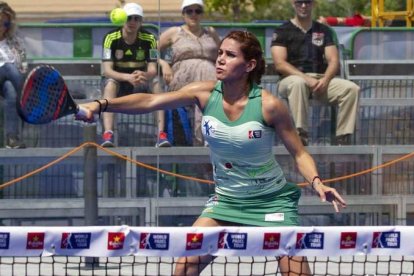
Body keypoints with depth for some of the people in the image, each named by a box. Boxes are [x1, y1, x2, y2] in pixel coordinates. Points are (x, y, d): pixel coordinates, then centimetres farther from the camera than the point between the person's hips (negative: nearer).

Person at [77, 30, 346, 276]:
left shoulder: (269, 104, -18)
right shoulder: (206, 93, -10)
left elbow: (300, 154, -8)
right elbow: (149, 101, -20)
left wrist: (317, 182, -28)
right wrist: (101, 104, -33)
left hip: (271, 202, -3)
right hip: (226, 201, 4)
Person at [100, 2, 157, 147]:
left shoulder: (149, 39, -8)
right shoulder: (111, 38, -14)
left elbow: (153, 69, -15)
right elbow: (107, 70, -23)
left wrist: (144, 75, -41)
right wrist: (128, 77, -42)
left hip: (140, 85, 2)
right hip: (118, 81, -2)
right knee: (110, 83, -36)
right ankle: (107, 134, -49)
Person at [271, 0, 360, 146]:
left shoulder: (324, 31, 19)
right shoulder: (282, 31, 7)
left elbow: (333, 61, 9)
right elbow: (280, 64, -6)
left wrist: (325, 80, -13)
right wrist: (306, 79, -19)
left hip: (321, 80, 4)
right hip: (292, 78, -4)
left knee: (352, 88, -22)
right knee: (298, 84, -40)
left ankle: (342, 139, -25)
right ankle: (301, 135, -45)